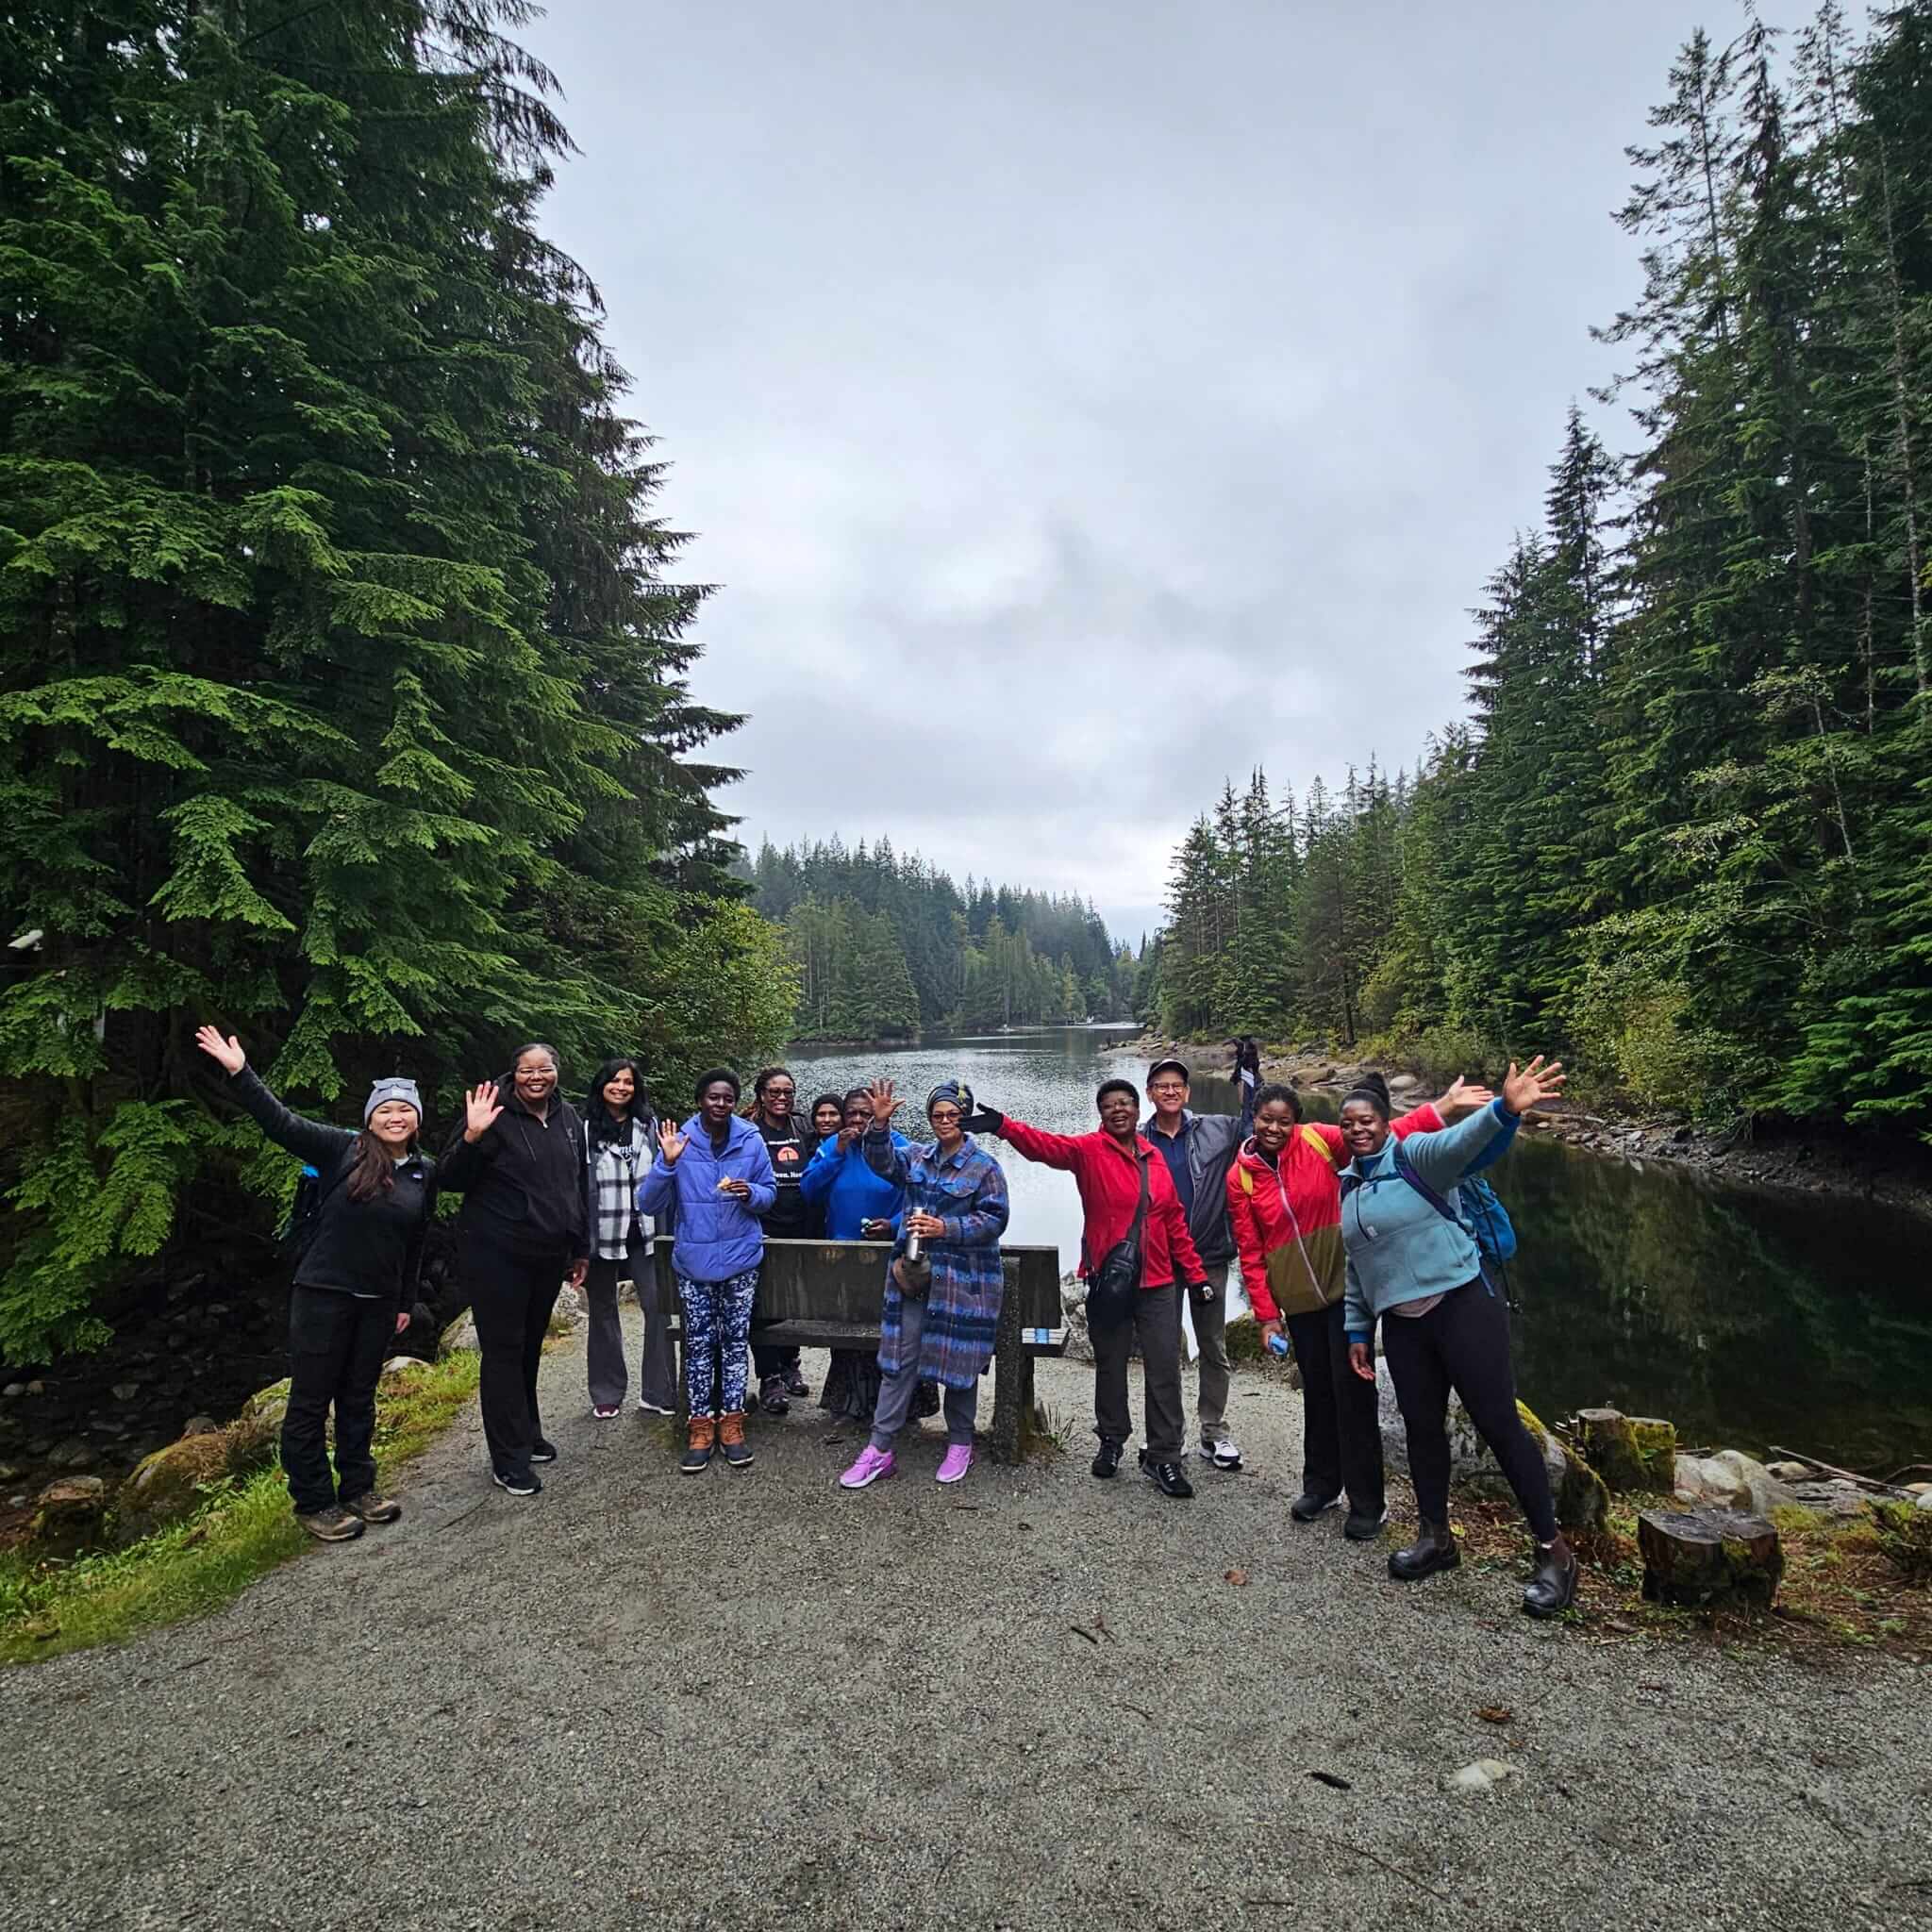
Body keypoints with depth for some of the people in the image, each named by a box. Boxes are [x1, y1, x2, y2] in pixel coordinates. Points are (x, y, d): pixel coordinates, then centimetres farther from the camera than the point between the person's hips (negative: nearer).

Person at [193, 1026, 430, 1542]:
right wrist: (239, 1073, -28)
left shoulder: (425, 1171, 3)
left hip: (379, 1302, 4)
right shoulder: (342, 1149, -9)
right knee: (310, 1401, 6)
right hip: (323, 1294, -4)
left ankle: (357, 1488, 31)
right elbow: (283, 1123, -17)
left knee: (359, 1397, 17)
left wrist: (405, 1301, 14)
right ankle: (313, 1503, 21)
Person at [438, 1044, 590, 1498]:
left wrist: (581, 1249, 16)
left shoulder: (568, 1118, 6)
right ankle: (509, 1460, 11)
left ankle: (528, 1433, 33)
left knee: (531, 1346, 17)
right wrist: (471, 1137, -31)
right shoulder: (496, 1115, -13)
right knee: (504, 1350, 1)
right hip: (496, 1255, -6)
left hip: (548, 1255, 6)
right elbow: (451, 1180, -13)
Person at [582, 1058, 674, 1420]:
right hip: (601, 1234, -2)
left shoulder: (647, 1125, 6)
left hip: (642, 1233, 2)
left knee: (657, 1306, -3)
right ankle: (606, 1394, 25)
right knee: (603, 1311, 12)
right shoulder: (585, 1128, -4)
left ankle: (658, 1393, 7)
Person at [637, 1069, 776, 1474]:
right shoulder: (680, 1142, -7)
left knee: (734, 1340, 8)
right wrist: (667, 1164, -24)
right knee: (699, 1344, 5)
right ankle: (701, 1427, 18)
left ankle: (731, 1423, 19)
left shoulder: (752, 1141, -5)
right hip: (694, 1262, 0)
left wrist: (750, 1193, -18)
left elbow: (770, 1194, 4)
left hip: (741, 1261, 0)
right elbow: (649, 1204, -9)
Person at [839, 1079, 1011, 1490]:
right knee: (899, 1359, 6)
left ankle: (960, 1444, 28)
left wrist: (946, 1228, -20)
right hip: (913, 1274, 3)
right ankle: (880, 1449, 13)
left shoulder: (984, 1166, -5)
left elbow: (994, 1219, -10)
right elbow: (883, 1162, -9)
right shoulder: (916, 1156, 8)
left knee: (958, 1363, 8)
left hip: (964, 1281, -3)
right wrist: (880, 1123, -26)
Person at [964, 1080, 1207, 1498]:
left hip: (1158, 1283, 3)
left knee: (1164, 1370, 6)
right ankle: (1112, 1441, 35)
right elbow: (1045, 1146, -26)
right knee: (1110, 1366, 14)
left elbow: (1174, 1221, 10)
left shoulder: (1154, 1159, 5)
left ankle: (1162, 1457, 21)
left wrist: (1194, 1272, 10)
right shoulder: (1089, 1150, -8)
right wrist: (1003, 1126, -43)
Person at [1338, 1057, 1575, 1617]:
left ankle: (1553, 1550, 12)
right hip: (1401, 1323, 6)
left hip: (1461, 1305, -6)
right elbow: (1357, 1266, 17)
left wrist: (1503, 1110, -53)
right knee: (1421, 1426, 13)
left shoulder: (1414, 1156, -9)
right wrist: (1357, 1331, 16)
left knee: (1498, 1422, -2)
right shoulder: (1348, 1185, 10)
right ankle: (1436, 1537, 30)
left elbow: (1458, 1141, -33)